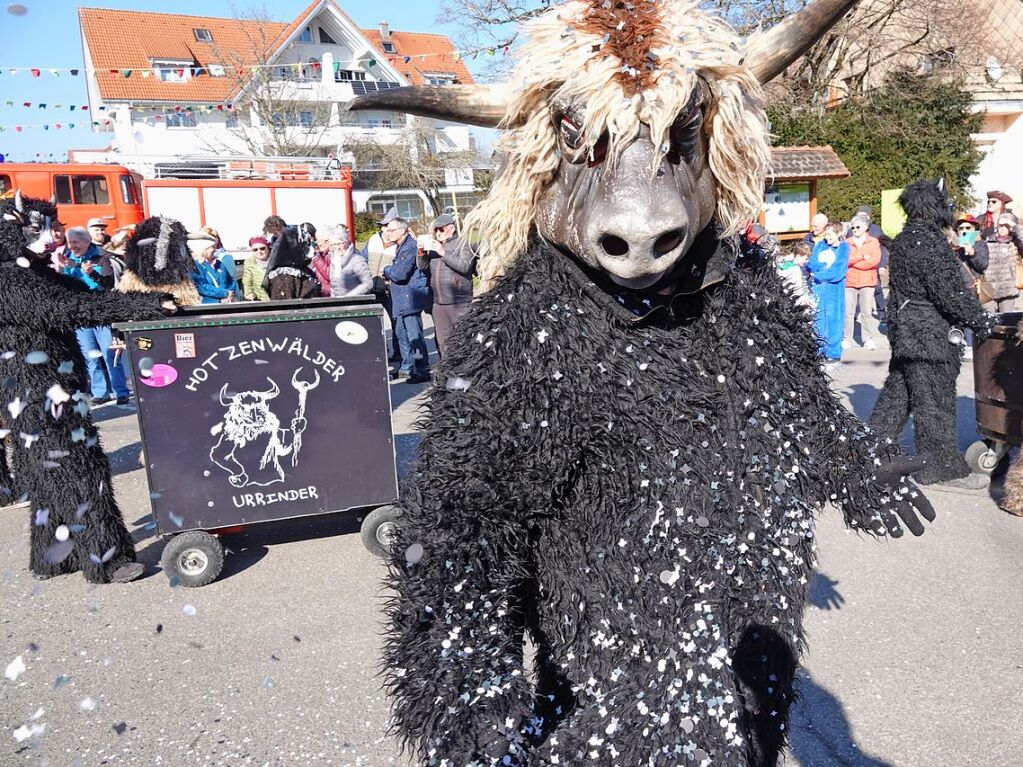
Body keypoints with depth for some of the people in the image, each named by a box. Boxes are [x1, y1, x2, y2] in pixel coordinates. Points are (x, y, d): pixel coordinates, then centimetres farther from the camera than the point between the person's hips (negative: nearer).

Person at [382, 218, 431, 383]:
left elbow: (399, 274, -22)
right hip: (402, 298, 11)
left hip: (411, 298, -11)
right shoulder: (400, 247, 16)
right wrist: (390, 272, 0)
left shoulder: (410, 247, -17)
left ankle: (422, 371, -1)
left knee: (414, 336, -7)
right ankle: (406, 368, 26)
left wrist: (386, 270, -4)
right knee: (401, 335, 16)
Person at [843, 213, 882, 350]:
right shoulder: (847, 243, 8)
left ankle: (869, 339, 8)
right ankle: (846, 339, 6)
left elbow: (875, 260, -9)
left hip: (867, 281, -1)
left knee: (867, 311, 2)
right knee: (848, 311, -1)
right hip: (849, 281, 1)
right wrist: (862, 257, -13)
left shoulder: (873, 242, 5)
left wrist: (853, 262, -8)